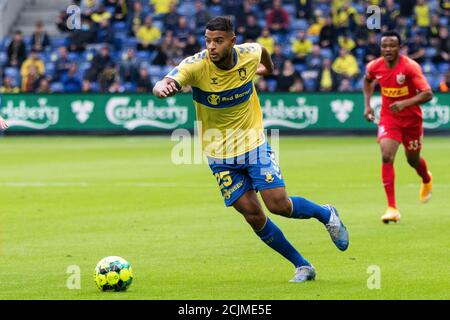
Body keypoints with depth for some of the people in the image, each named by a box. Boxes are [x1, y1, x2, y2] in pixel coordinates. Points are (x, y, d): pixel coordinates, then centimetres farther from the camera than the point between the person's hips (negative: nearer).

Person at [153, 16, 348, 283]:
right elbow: (163, 85, -37)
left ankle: (326, 214, 21)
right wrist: (163, 88, -61)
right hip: (220, 154, 0)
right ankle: (302, 266, 12)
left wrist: (268, 66, 35)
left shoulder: (250, 54, -13)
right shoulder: (195, 65, -21)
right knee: (253, 214, -3)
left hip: (253, 143, 0)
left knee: (279, 205, -10)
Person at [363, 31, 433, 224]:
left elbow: (427, 94, -27)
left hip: (411, 118, -2)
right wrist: (367, 104, 6)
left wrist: (405, 103, -40)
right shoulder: (375, 67, -9)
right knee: (387, 157, -19)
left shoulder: (410, 67, -22)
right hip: (388, 118, 2)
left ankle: (427, 180, 55)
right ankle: (392, 208, -19)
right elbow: (368, 81, 17)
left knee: (413, 160, 15)